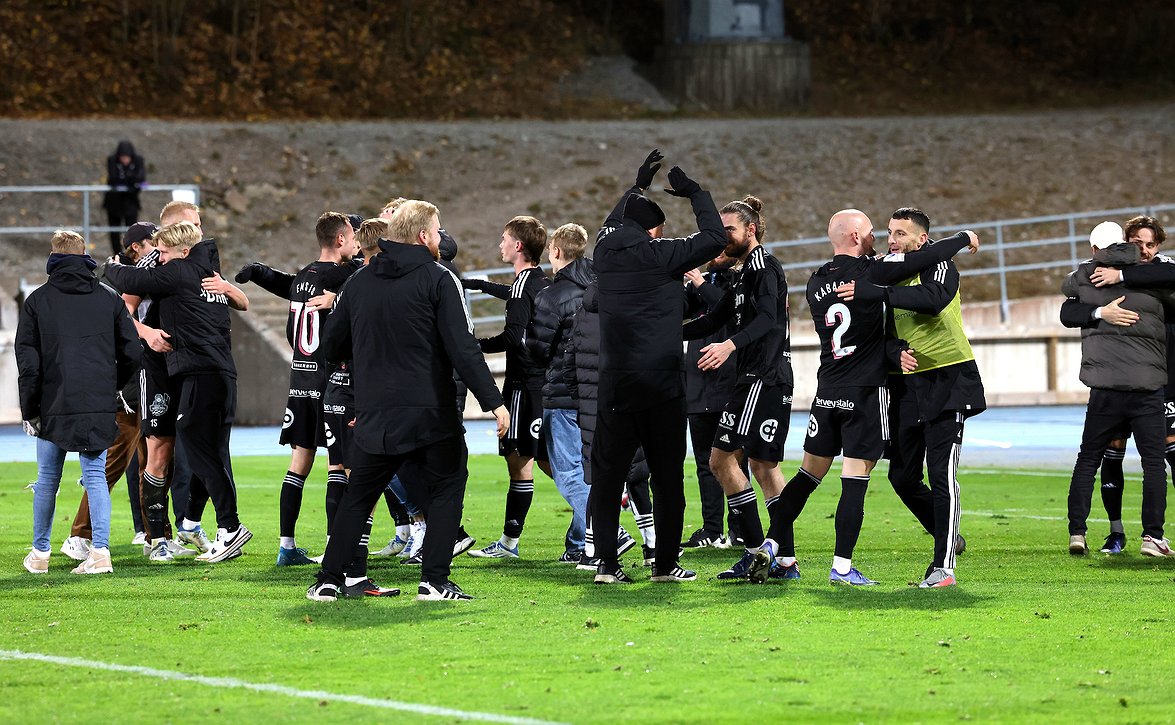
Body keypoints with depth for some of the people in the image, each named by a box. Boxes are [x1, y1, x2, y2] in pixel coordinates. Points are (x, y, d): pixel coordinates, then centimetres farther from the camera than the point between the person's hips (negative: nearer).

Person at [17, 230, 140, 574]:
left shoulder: (37, 300, 2)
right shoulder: (109, 298, 7)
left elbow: (27, 360, -1)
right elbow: (131, 353, 6)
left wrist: (29, 410, 6)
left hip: (53, 405, -1)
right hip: (99, 405, 1)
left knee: (47, 479, 11)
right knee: (95, 476, 3)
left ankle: (40, 553, 19)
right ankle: (100, 551, -10)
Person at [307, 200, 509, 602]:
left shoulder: (358, 282, 9)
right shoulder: (438, 280, -5)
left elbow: (331, 346, 15)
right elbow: (463, 348, -12)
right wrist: (493, 401, -11)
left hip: (374, 416, 4)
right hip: (431, 414, -4)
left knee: (358, 496, 15)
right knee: (447, 487, 10)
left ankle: (329, 579, 11)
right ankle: (434, 580, 1)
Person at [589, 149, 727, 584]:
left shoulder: (606, 251, 6)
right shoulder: (660, 255, -9)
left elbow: (612, 225, 31)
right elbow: (715, 238, -3)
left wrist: (637, 188, 38)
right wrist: (696, 194, 9)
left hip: (614, 386, 4)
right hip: (660, 386, -4)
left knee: (607, 474, 7)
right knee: (667, 477, 5)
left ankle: (606, 562, 1)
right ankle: (665, 564, 8)